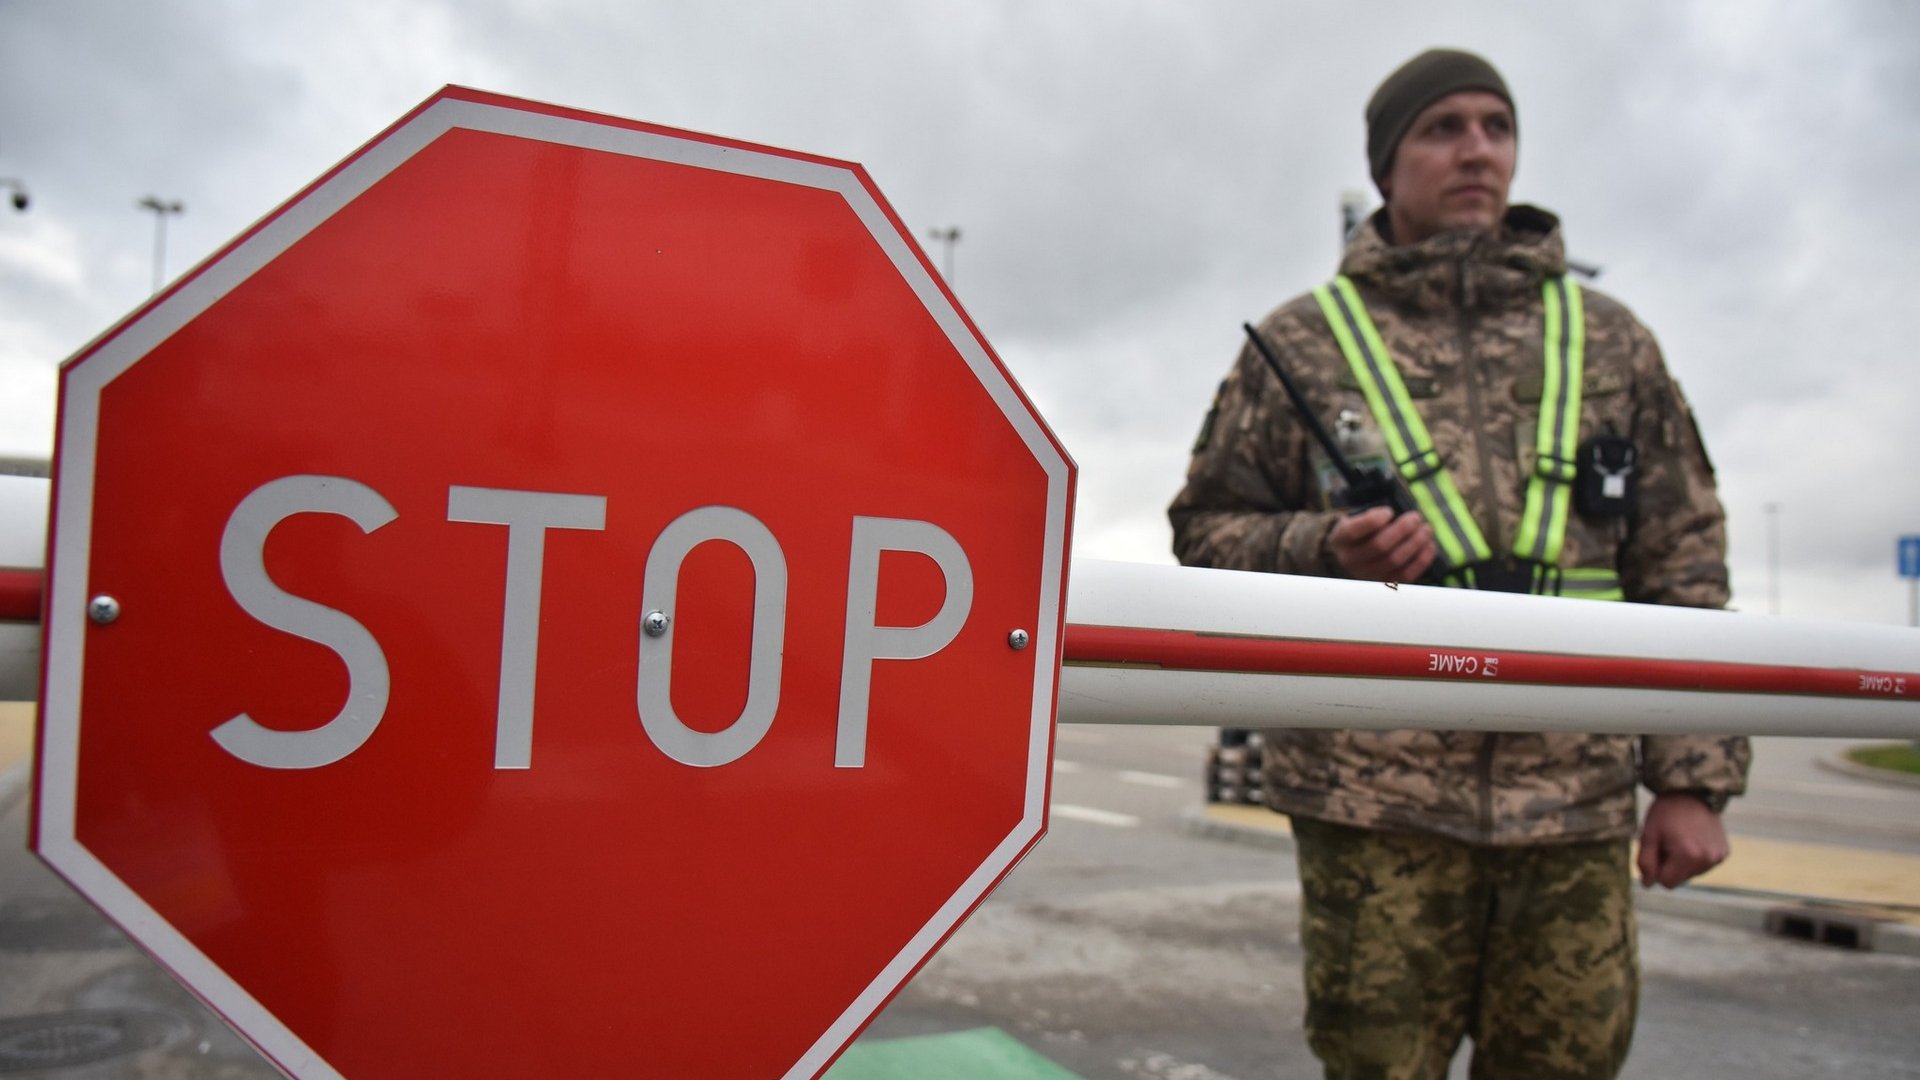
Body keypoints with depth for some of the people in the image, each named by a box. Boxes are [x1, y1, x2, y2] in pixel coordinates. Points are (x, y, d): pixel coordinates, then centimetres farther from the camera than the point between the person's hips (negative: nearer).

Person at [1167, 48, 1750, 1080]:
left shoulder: (1608, 340, 13)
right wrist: (1327, 549, -13)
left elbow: (1682, 563, 12)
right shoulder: (1302, 340, 7)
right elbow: (1207, 530, 8)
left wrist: (1693, 778, 6)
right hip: (1375, 797, -2)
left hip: (1579, 804, 2)